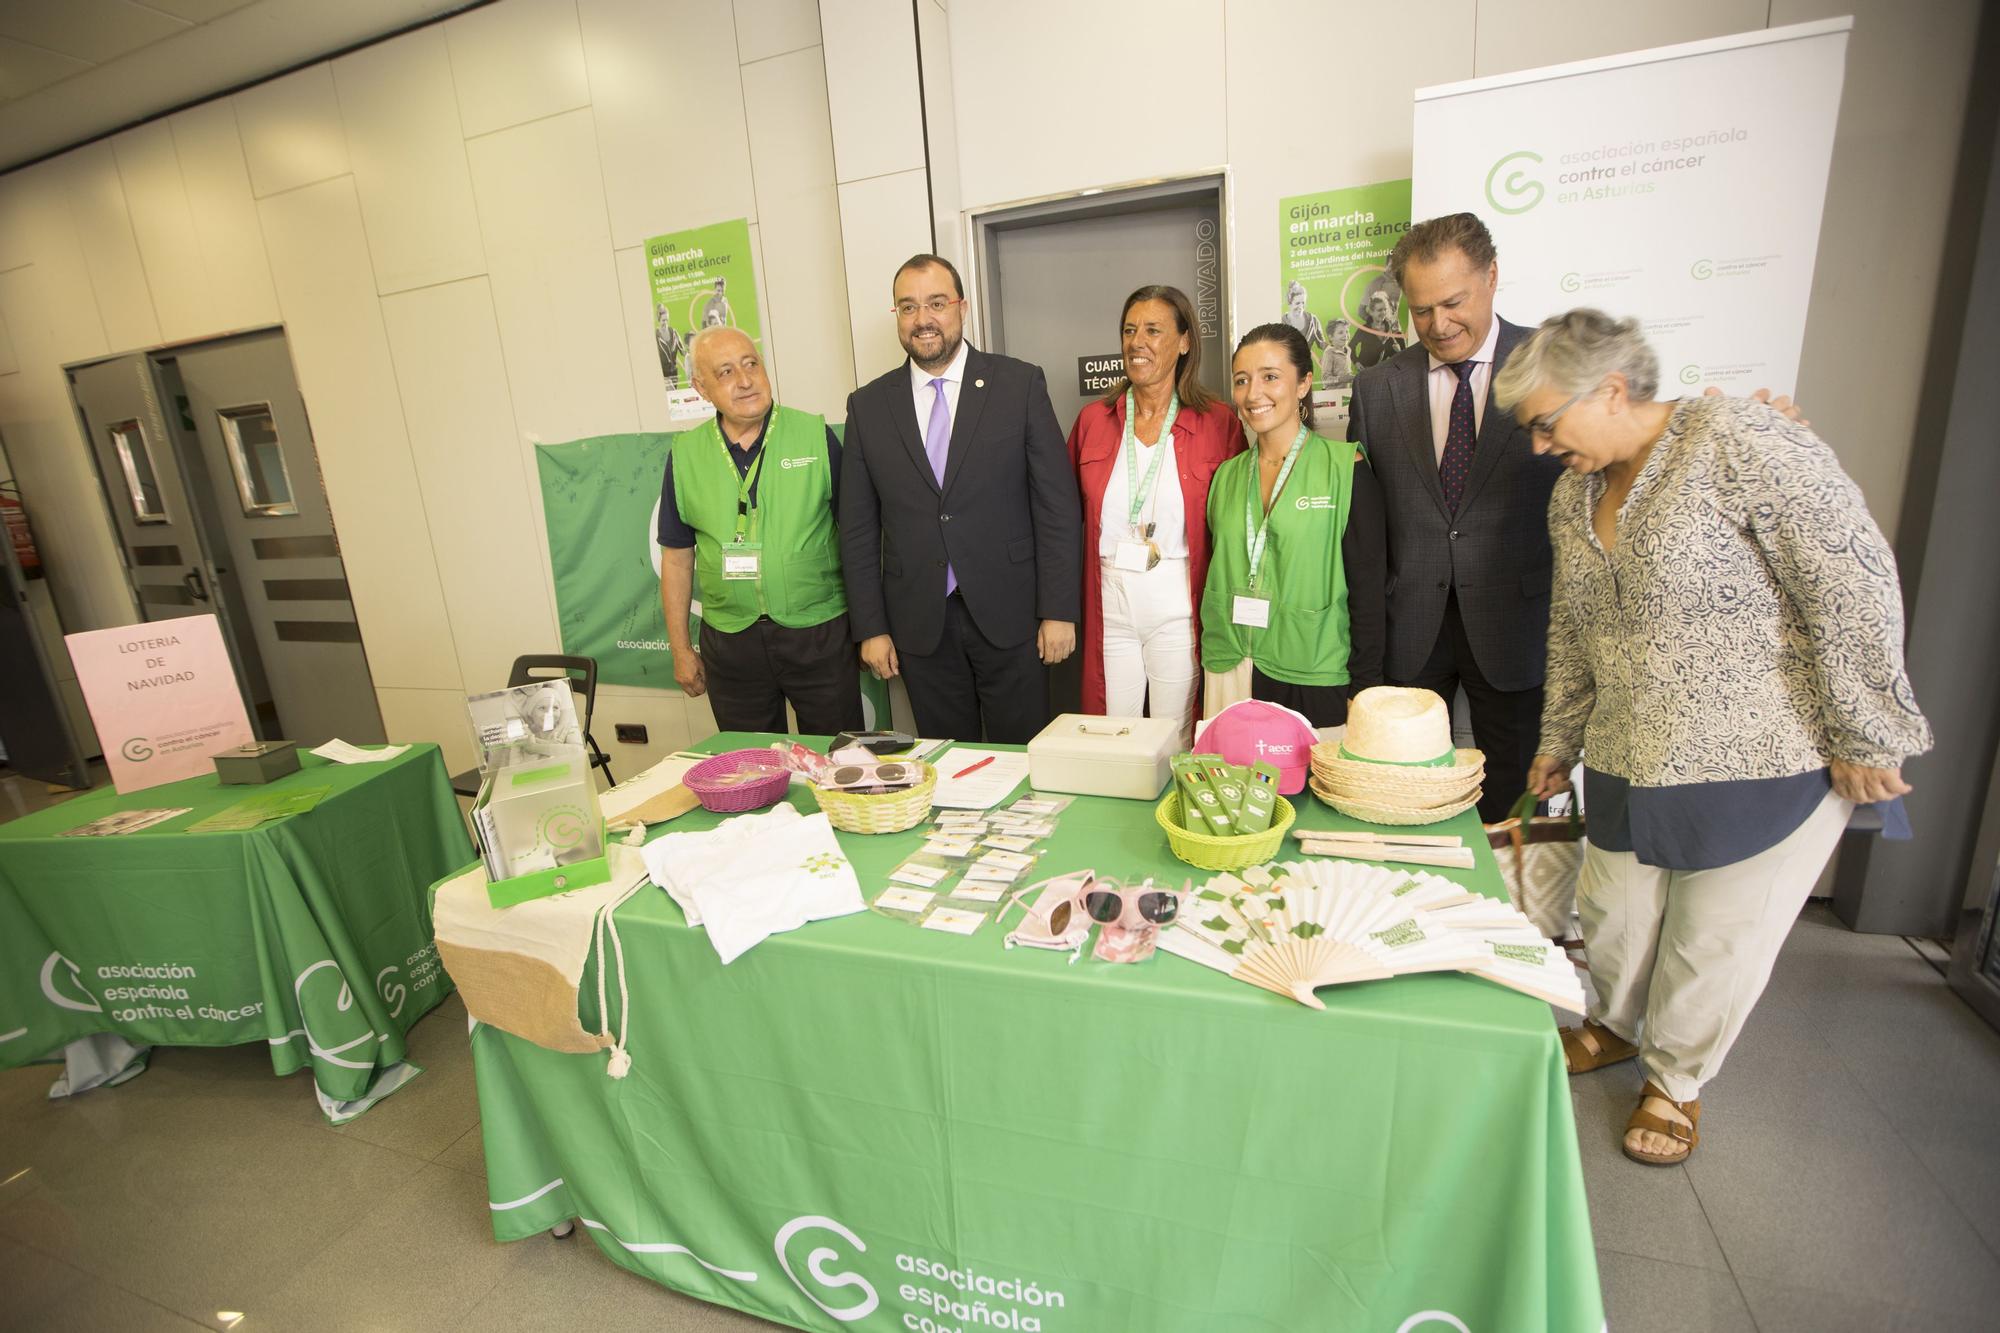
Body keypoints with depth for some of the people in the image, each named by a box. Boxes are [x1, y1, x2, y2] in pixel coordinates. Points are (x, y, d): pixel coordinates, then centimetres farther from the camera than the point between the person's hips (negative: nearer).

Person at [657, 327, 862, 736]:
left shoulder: (815, 434, -4)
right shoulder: (685, 454, 2)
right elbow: (677, 556, 8)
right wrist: (680, 649, 8)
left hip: (820, 631, -1)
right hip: (730, 641, 2)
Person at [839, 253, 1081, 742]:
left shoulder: (1020, 384, -1)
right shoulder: (868, 405, 6)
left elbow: (1058, 505, -3)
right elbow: (858, 528, 7)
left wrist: (1059, 610, -7)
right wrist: (871, 628, 3)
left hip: (1009, 615, -1)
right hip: (920, 624, 2)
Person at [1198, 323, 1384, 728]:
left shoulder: (1345, 469, -5)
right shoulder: (1226, 476, 7)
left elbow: (1368, 588, -6)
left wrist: (1364, 692, -8)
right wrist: (1217, 672, 8)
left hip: (1316, 684, -3)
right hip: (1232, 682, 4)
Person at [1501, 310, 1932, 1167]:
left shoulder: (1738, 442, -16)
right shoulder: (1573, 494, 6)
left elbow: (1855, 586, -17)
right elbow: (1571, 631, 14)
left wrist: (1866, 738, -14)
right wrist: (1558, 738, 19)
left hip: (1767, 758, -5)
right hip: (1630, 760, 6)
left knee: (1718, 938, 10)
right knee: (1613, 912, 15)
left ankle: (1676, 1079, 34)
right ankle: (1613, 1026, 44)